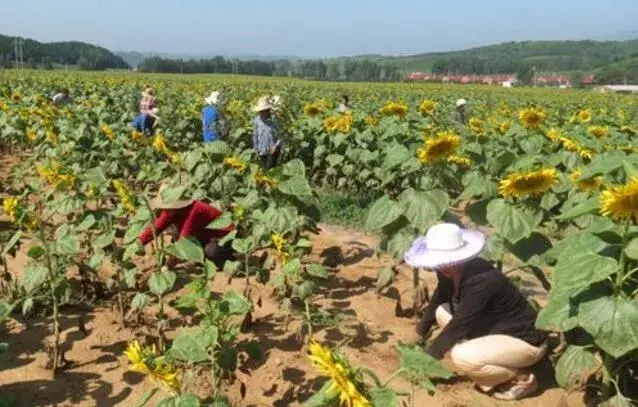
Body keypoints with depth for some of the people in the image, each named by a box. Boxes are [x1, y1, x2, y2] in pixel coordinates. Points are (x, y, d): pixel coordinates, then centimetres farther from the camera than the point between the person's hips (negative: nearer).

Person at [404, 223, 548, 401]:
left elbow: (458, 325, -27)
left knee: (461, 357, -28)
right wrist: (418, 336, 19)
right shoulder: (449, 272, -7)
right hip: (497, 331, 9)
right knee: (442, 312, 1)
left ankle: (522, 379, -2)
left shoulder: (480, 281, -32)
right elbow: (436, 303, 11)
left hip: (527, 340, -9)